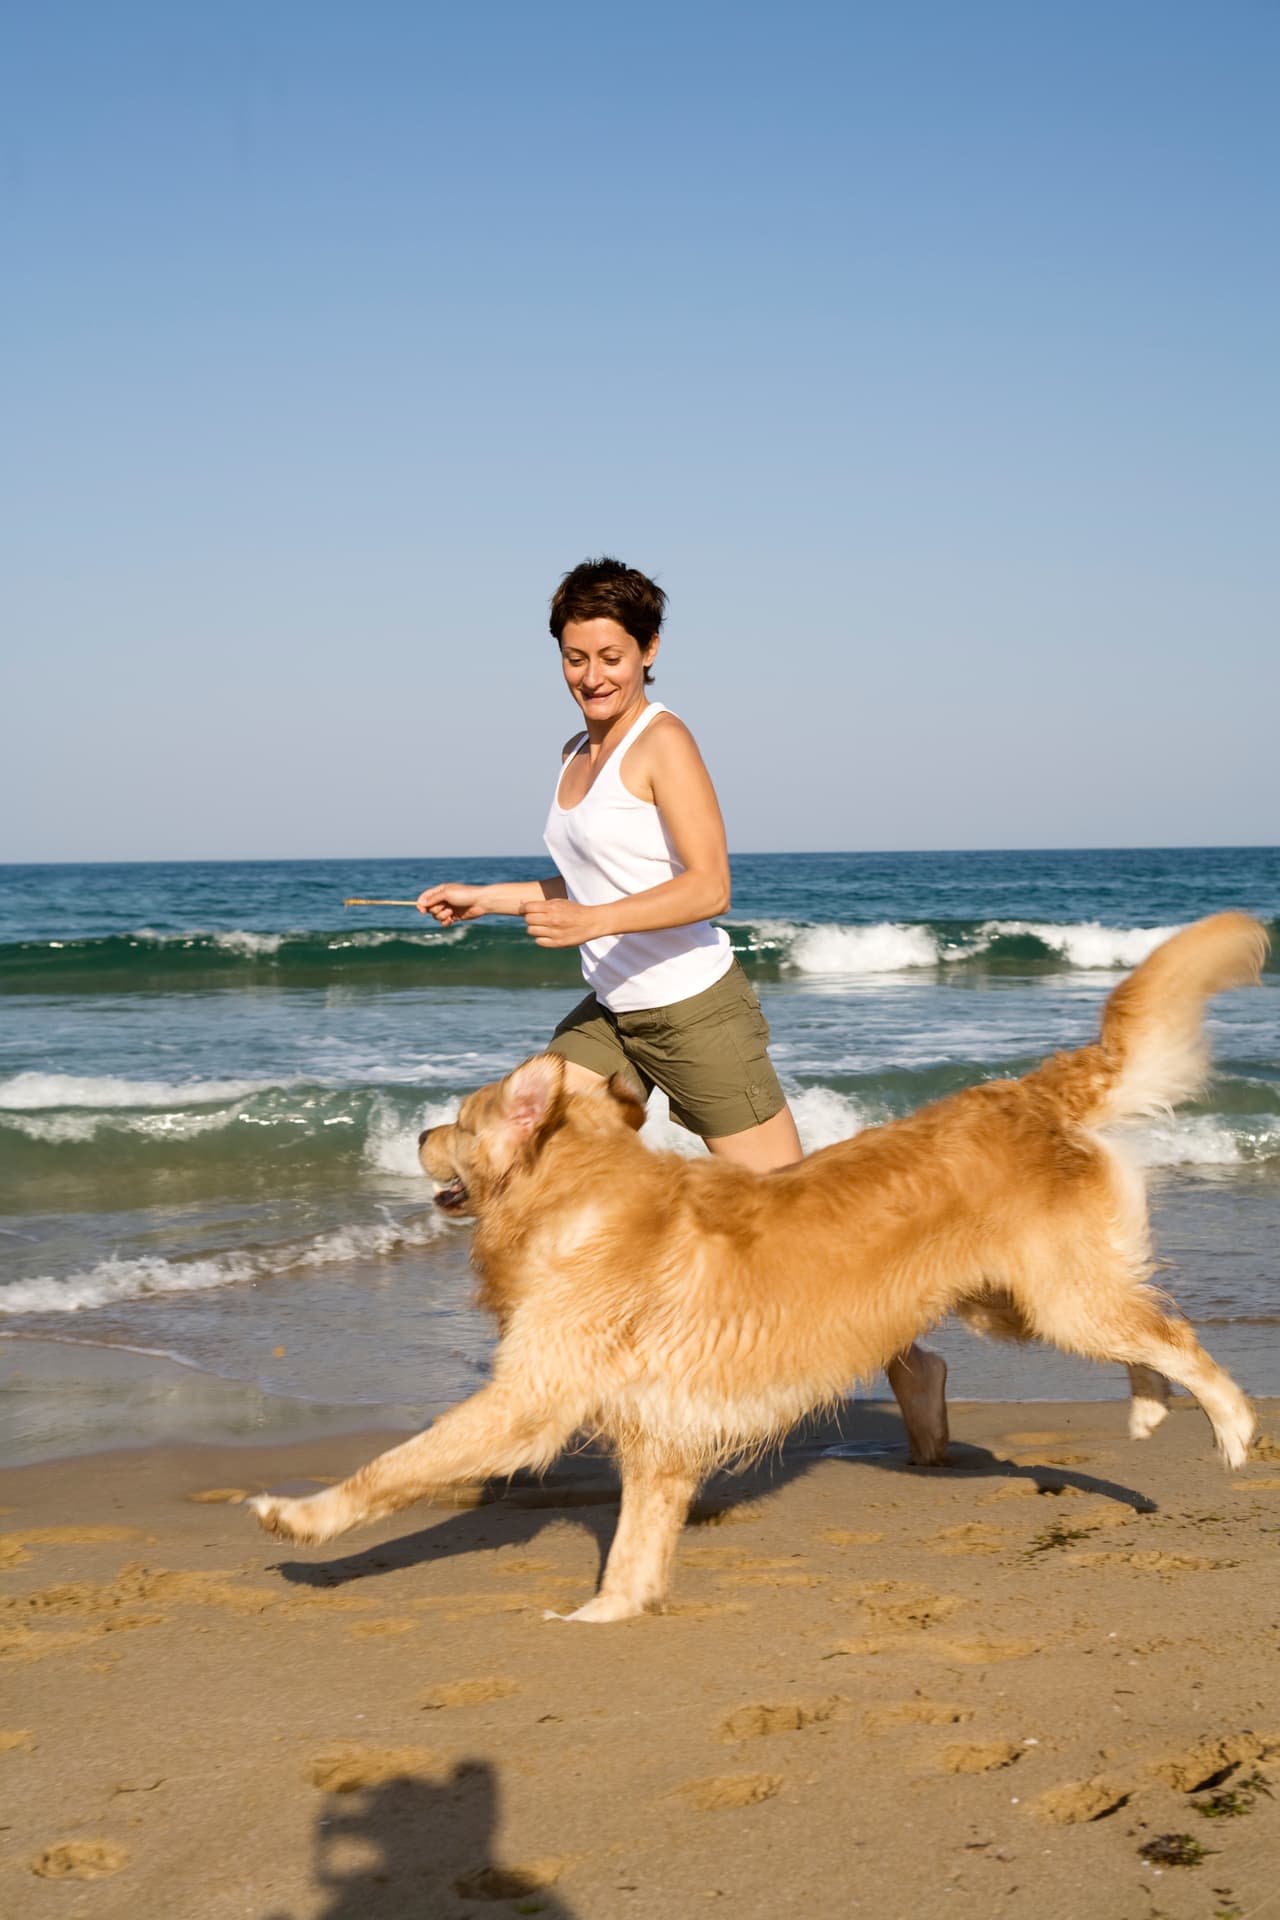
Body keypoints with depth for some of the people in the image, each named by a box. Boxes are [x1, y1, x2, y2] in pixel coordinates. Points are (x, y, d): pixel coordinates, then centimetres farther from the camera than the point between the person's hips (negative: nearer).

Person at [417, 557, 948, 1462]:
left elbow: (708, 886, -21)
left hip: (696, 1011, -8)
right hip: (611, 1014, 8)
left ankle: (910, 1368, 16)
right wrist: (484, 899, 21)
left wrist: (592, 922, -31)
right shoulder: (578, 752, 13)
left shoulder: (663, 740, -12)